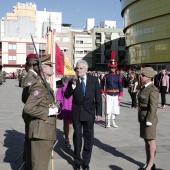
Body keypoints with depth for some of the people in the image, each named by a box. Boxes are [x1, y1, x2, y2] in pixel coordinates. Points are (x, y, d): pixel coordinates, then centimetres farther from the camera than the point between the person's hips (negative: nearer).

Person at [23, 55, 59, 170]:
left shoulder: (46, 85, 14)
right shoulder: (39, 86, -19)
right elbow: (28, 108, -28)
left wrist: (54, 108, 9)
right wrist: (49, 111, -22)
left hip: (46, 130, 10)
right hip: (42, 130, -10)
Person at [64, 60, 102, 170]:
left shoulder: (94, 80, -2)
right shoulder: (73, 80, -2)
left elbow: (98, 97, -1)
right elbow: (67, 96, -8)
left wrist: (99, 112, -5)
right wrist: (73, 85, -22)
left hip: (89, 112, 0)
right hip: (76, 112, 0)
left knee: (88, 137, 6)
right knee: (77, 136, 9)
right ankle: (77, 161, 23)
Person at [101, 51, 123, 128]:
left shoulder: (118, 76, 3)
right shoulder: (106, 76, 0)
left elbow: (120, 86, 4)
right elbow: (102, 85, 7)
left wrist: (120, 95, -2)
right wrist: (103, 93, -1)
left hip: (116, 95, 2)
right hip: (108, 95, -2)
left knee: (115, 109, 8)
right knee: (108, 110, -4)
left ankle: (113, 122, 21)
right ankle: (108, 122, 5)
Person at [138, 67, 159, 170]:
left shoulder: (153, 90, -17)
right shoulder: (145, 88, 10)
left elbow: (153, 107, -20)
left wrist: (149, 121, -20)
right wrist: (141, 119, 15)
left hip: (149, 119, -9)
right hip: (143, 119, 9)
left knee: (150, 141, 2)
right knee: (146, 141, 15)